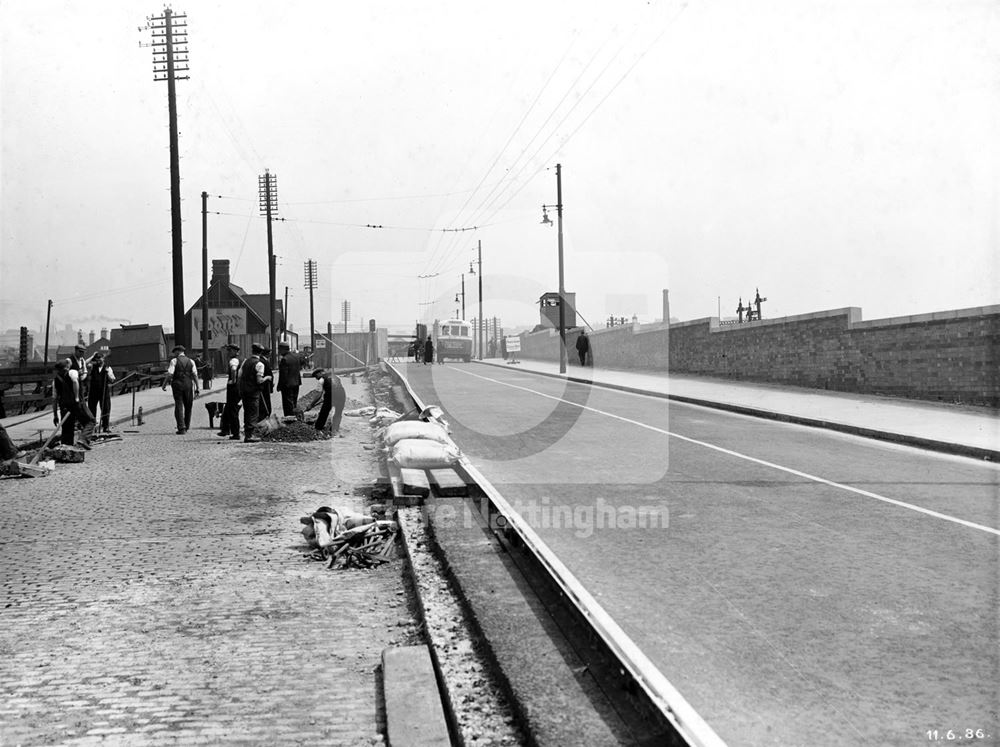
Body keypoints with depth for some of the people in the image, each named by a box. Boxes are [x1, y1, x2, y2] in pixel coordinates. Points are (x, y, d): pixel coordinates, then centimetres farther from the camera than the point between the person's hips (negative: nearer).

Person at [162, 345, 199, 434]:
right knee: (188, 406, 14)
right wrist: (197, 387, 3)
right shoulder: (190, 361, 8)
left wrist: (164, 385, -2)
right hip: (188, 384, 3)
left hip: (177, 384, -3)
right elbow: (195, 375, 2)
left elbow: (169, 374, -9)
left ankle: (181, 428, -9)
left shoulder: (174, 360, -1)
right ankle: (186, 427, 21)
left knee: (179, 406, 0)